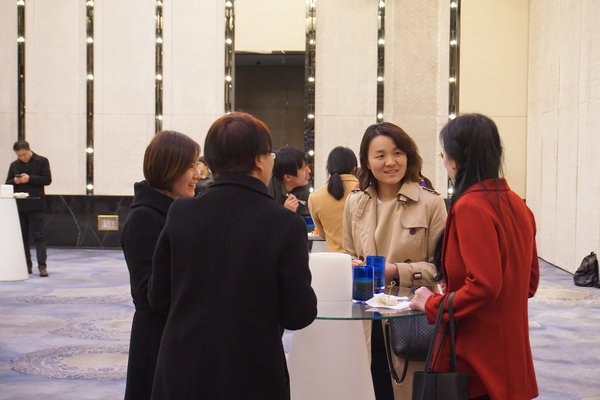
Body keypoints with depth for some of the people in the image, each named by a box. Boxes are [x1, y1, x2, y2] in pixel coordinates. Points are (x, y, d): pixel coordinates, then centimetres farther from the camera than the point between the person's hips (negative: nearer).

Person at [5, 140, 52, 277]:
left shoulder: (41, 161, 1)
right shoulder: (14, 165, 13)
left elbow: (47, 180, -5)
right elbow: (7, 184, 13)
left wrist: (30, 178, -16)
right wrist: (15, 181, -9)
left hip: (35, 205, -5)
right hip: (19, 205, 5)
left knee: (38, 235, -8)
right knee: (22, 236, 8)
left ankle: (42, 265, -9)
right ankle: (27, 265, 15)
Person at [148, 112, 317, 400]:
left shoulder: (180, 214, -6)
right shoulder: (286, 224, -15)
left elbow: (159, 299, 1)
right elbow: (299, 315, -10)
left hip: (181, 376, 3)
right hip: (252, 377, -2)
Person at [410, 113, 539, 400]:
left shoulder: (470, 207, -18)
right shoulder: (516, 204, 7)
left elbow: (483, 285, -25)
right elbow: (529, 280, 14)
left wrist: (433, 305, -12)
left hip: (476, 359, -8)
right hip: (509, 354, 8)